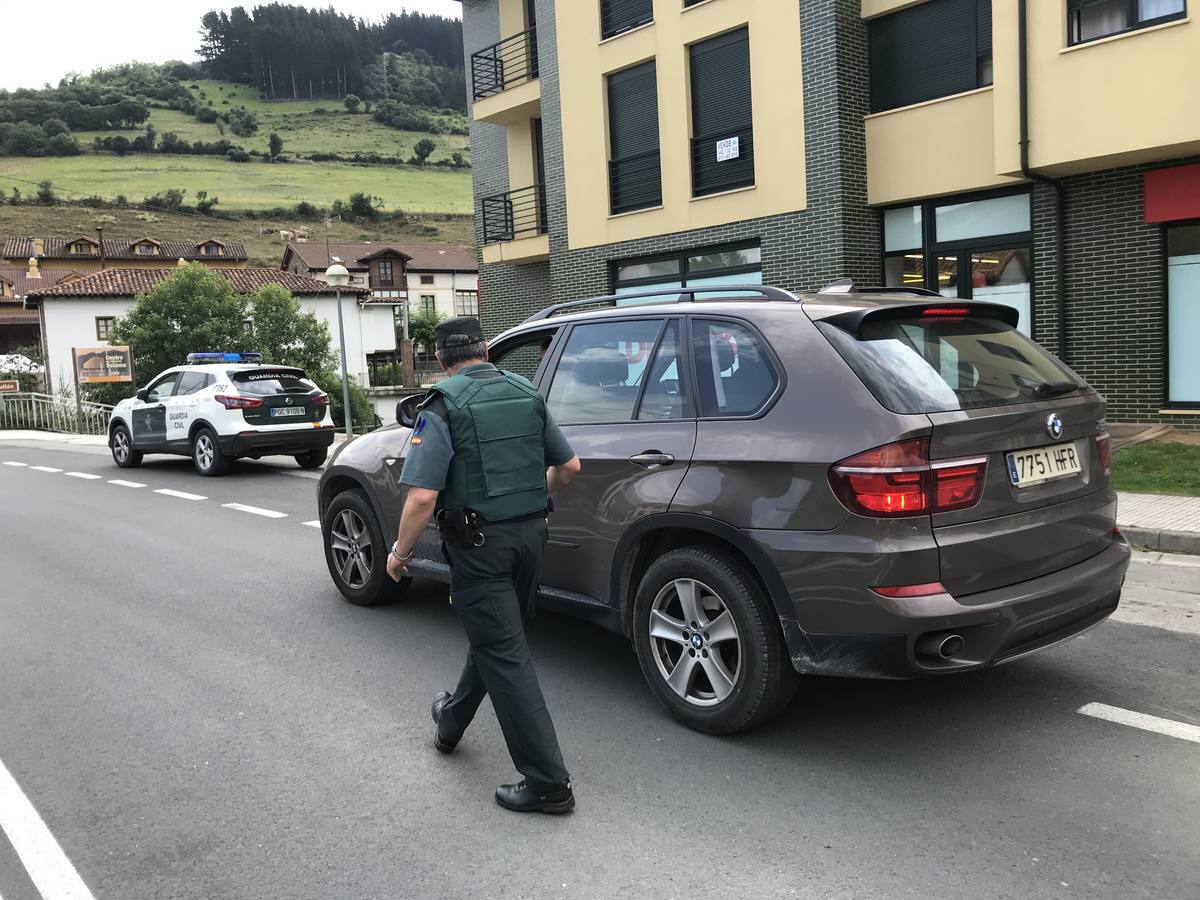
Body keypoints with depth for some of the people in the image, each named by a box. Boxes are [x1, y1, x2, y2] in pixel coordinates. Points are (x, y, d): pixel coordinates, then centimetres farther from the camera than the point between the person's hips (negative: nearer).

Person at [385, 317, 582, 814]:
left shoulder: (444, 406, -12)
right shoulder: (527, 394, 6)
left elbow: (422, 497, -19)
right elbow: (569, 466, 12)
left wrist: (400, 553, -4)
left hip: (478, 544, -7)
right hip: (531, 533, 7)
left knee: (504, 654, -1)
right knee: (494, 636, 23)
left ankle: (548, 782, 1)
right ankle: (452, 722, 48)